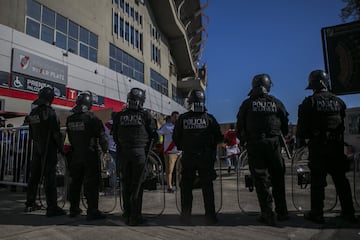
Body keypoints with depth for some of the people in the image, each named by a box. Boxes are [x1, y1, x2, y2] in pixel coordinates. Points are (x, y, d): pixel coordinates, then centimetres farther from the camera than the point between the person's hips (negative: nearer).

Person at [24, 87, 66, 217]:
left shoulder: (33, 113, 10)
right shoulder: (49, 112, -15)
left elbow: (31, 133, 15)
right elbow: (56, 133, -16)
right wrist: (61, 146, -6)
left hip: (36, 149, 8)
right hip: (49, 149, -8)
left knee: (34, 176, 16)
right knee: (50, 178, -7)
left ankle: (30, 203, 28)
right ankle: (52, 208, -5)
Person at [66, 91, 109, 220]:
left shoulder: (70, 119, 3)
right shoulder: (92, 118, -16)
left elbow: (69, 136, 10)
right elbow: (102, 136, -13)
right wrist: (105, 149, 3)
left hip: (75, 155, 6)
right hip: (90, 155, -6)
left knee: (75, 182, 17)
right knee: (91, 183, 0)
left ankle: (74, 209, 28)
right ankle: (92, 211, 3)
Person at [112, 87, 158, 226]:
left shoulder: (119, 116, 2)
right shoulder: (145, 115, -6)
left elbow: (115, 135, 9)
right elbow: (153, 134, 0)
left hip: (124, 152, 3)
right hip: (139, 152, -3)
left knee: (126, 184, 13)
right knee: (137, 184, 4)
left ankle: (127, 215, 22)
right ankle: (135, 217, 8)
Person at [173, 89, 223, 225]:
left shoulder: (182, 118, -3)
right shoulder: (209, 118, -5)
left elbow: (175, 138, 2)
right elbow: (219, 138, 0)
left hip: (188, 157, 1)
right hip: (206, 157, 0)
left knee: (186, 187, 12)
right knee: (207, 186, 9)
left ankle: (186, 215, 16)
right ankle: (210, 216, 14)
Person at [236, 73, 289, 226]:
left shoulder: (247, 104, 2)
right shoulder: (276, 103, 7)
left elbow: (239, 126, 3)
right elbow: (285, 126, 11)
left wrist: (242, 140, 18)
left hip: (254, 145, -2)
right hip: (274, 144, 2)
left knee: (261, 179, 4)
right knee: (278, 178, 13)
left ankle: (267, 214, 6)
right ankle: (282, 212, 22)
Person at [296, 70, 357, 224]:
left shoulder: (309, 102, -6)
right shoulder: (338, 101, 8)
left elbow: (302, 124, -6)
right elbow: (345, 122, 13)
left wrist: (300, 141, 5)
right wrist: (341, 141, 20)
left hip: (317, 146, -4)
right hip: (337, 145, 4)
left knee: (317, 179, 1)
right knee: (340, 179, 13)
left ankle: (317, 213, 8)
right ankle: (348, 212, 21)